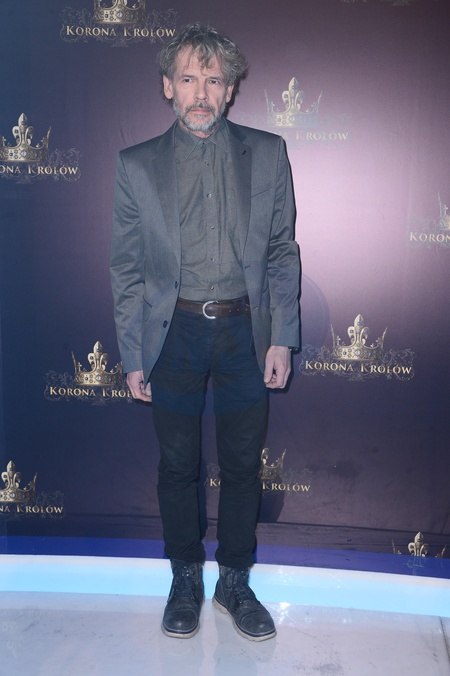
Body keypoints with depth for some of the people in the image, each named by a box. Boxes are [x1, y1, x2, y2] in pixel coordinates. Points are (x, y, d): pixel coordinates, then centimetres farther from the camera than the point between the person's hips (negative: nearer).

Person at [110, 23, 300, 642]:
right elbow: (126, 269, 2)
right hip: (174, 332, 0)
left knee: (243, 466, 10)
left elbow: (282, 251, 4)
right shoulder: (138, 166, 1)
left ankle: (235, 582, 30)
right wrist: (133, 357, -1)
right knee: (178, 467, 10)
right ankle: (186, 580, 31)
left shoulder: (266, 154, 3)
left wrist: (282, 337, -2)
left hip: (245, 330, 1)